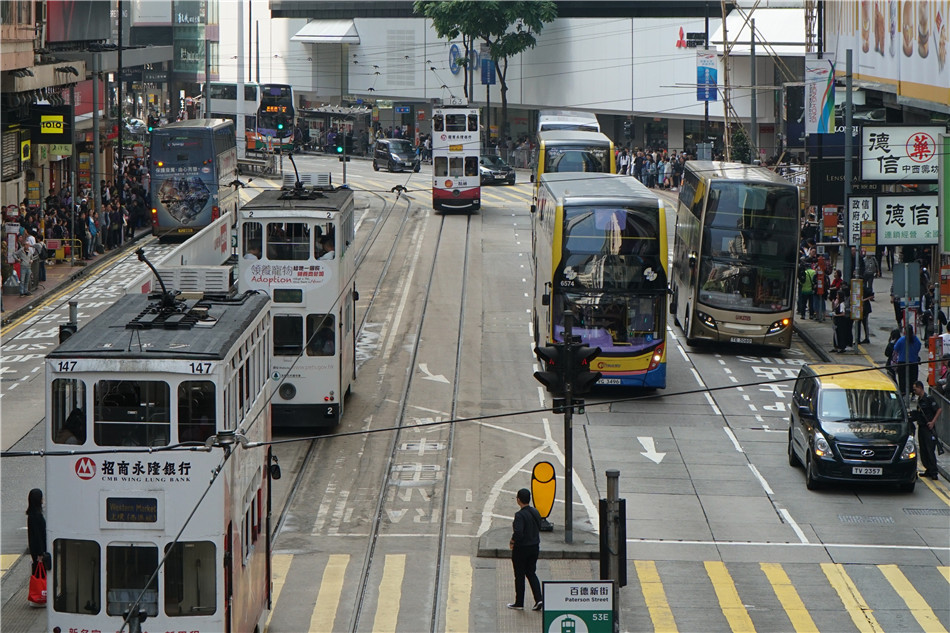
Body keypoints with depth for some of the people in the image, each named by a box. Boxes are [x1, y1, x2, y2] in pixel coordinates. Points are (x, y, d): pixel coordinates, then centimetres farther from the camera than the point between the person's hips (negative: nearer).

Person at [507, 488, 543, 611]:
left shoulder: (520, 515, -22)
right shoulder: (536, 513, 3)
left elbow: (518, 532, -31)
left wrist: (513, 542, -13)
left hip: (521, 549, -7)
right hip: (535, 547, 7)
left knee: (519, 575, 7)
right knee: (531, 573, 16)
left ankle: (519, 602, 16)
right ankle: (538, 600, 3)